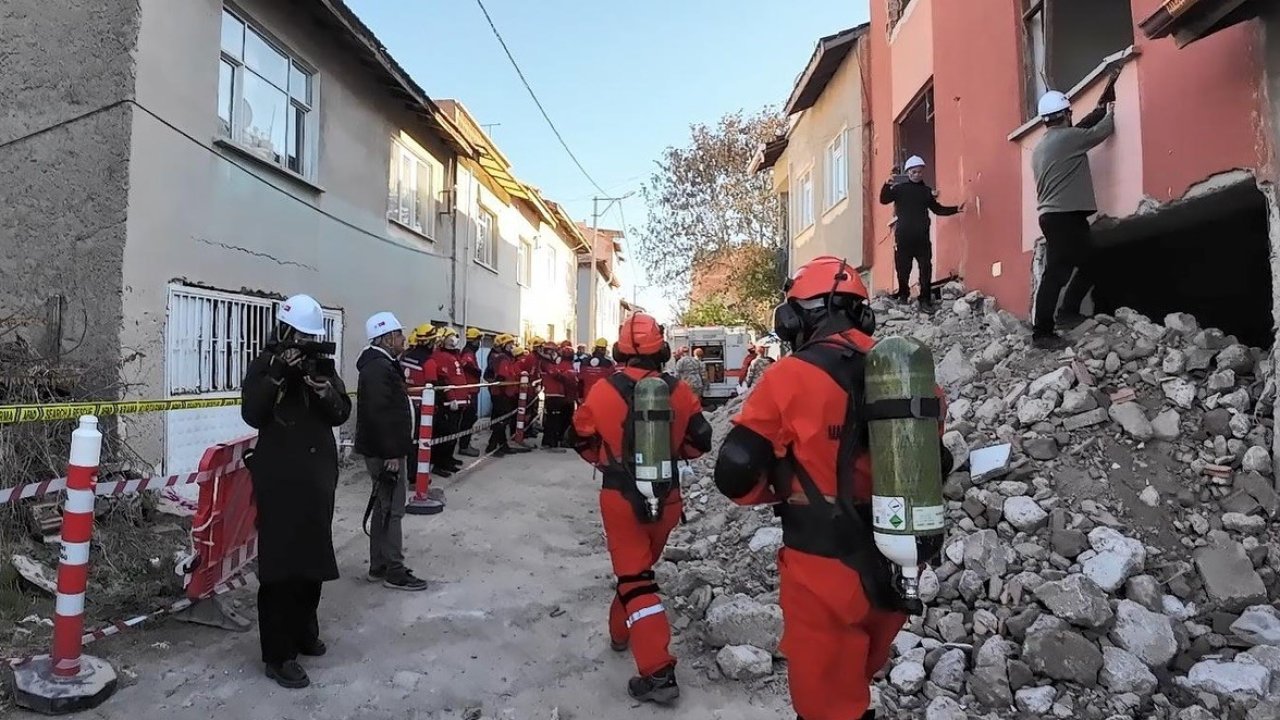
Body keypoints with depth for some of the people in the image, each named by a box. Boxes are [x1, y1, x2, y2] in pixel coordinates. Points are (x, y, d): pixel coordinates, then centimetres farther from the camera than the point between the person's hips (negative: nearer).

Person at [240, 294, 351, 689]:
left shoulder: (323, 365, 8)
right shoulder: (264, 365, -3)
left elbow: (341, 415, 2)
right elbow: (251, 414, -15)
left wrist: (324, 388, -17)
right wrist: (278, 374, -24)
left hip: (319, 473, 5)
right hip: (279, 477, -5)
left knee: (313, 555, 14)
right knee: (280, 561, -3)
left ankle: (305, 632, 31)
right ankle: (278, 654, 4)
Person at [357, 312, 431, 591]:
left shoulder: (382, 365, 15)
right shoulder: (378, 368, -19)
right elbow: (380, 414, -26)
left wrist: (398, 448, 21)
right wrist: (392, 453, -24)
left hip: (388, 449, 11)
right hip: (385, 452, -11)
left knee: (384, 507, 16)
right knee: (392, 509, -3)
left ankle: (379, 567, 26)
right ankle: (394, 571, 5)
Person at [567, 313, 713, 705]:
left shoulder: (604, 391, -11)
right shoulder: (680, 391, -7)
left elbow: (581, 438, 3)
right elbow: (699, 442, 1)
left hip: (621, 497, -3)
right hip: (666, 497, 3)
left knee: (635, 579, 2)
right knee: (641, 566, 24)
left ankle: (657, 672, -3)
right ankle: (621, 631, 43)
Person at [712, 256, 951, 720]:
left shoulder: (792, 377, -17)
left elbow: (736, 476, -15)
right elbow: (934, 465, 12)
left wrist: (783, 492, 4)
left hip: (825, 566, -6)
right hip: (895, 567, 6)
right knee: (854, 681, 27)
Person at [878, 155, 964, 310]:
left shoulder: (927, 191, 13)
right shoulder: (899, 188, 4)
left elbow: (937, 209, 20)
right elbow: (883, 200, -7)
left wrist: (955, 209, 8)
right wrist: (887, 185, -24)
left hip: (922, 237, 2)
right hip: (903, 237, -2)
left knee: (926, 269, -4)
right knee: (903, 269, 5)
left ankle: (925, 300, -1)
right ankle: (903, 296, 21)